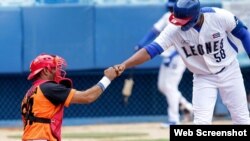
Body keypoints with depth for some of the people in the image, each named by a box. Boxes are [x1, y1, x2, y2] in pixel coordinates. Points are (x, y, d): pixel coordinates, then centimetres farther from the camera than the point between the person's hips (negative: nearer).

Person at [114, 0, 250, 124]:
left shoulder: (219, 16, -27)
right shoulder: (174, 29, -26)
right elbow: (151, 49, -32)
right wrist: (124, 65, -46)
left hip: (229, 72, 0)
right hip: (203, 78, 0)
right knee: (201, 123, -10)